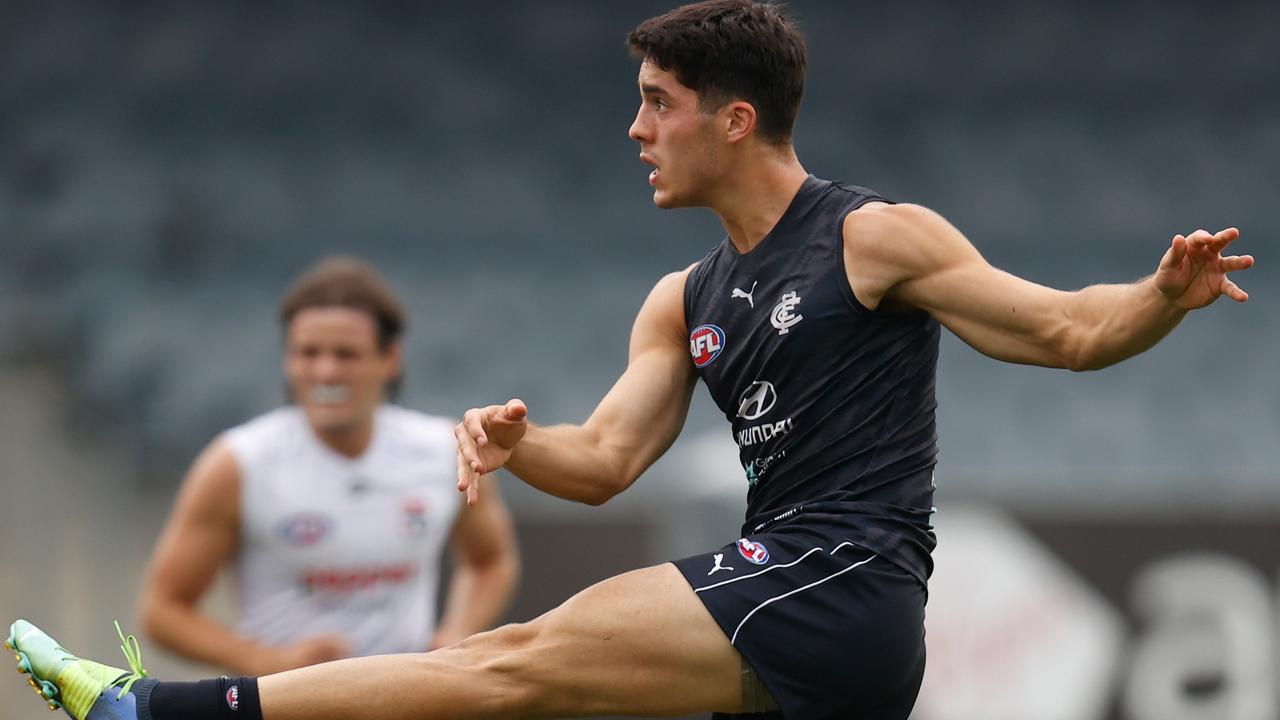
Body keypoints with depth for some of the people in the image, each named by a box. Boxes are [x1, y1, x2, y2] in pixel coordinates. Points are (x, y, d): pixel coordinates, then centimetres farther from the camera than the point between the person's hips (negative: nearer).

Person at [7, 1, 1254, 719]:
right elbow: (605, 460, 13)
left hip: (844, 585, -9)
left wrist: (1163, 296, -22)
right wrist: (515, 443, -8)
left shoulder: (873, 239, -1)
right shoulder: (685, 304, 21)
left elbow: (1066, 332, -2)